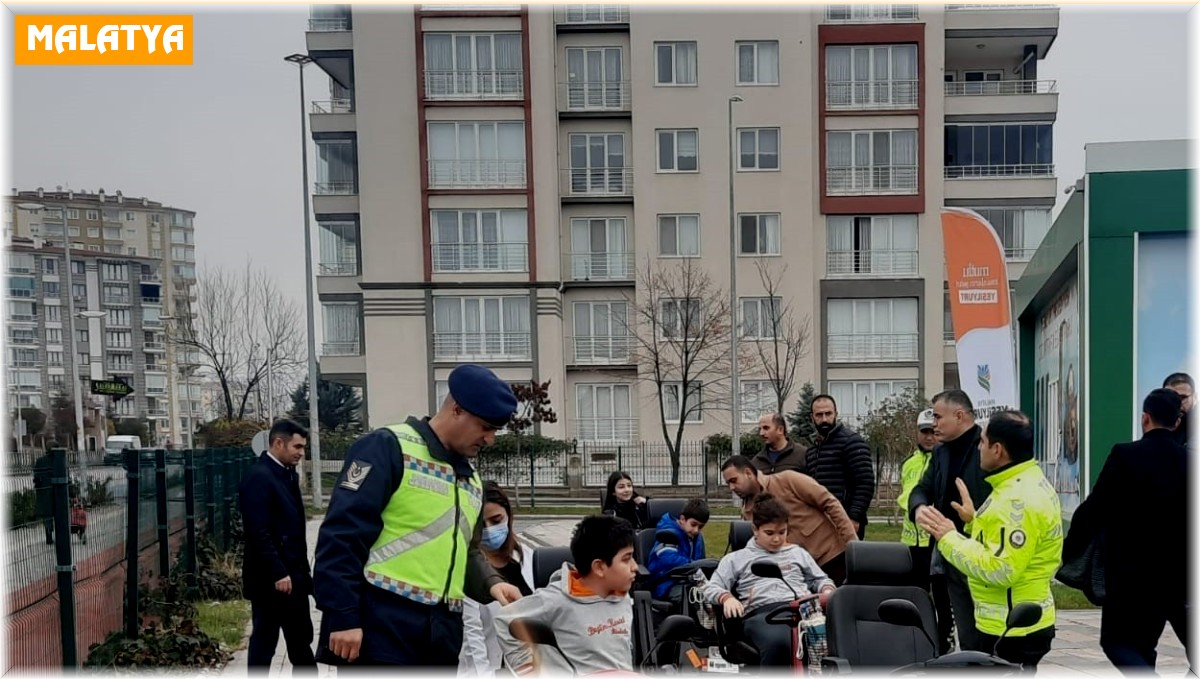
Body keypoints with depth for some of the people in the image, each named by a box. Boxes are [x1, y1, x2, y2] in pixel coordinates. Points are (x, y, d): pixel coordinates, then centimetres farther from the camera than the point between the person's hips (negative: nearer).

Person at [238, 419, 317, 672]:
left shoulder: (287, 474, 11)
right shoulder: (259, 477, -16)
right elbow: (258, 533, -21)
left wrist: (301, 569, 14)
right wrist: (278, 573, -22)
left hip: (293, 574, 9)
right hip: (270, 579, -9)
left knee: (301, 639, 15)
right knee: (264, 641, 3)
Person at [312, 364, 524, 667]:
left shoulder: (472, 480, 19)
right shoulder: (388, 448, -7)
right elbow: (342, 535, -13)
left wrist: (490, 583, 4)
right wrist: (343, 616, -17)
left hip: (442, 632, 8)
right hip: (382, 626, -8)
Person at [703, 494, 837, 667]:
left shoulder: (798, 553, 32)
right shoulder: (736, 558, 24)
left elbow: (821, 580, 35)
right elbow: (711, 588, 15)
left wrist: (827, 591, 9)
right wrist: (727, 598, -9)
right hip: (762, 613, -2)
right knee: (778, 643, -43)